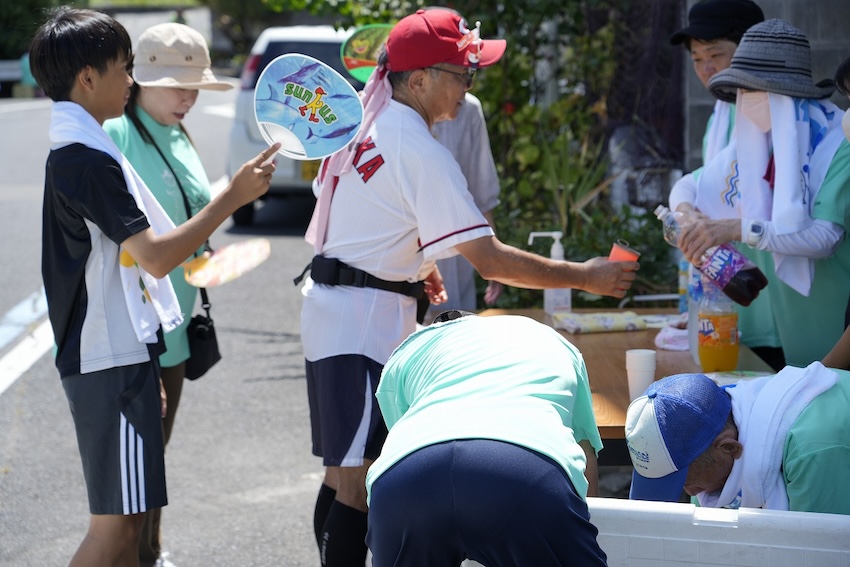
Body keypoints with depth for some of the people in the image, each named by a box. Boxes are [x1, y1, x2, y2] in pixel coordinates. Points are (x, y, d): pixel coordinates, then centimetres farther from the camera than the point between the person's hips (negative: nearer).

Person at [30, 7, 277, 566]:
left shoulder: (74, 151, 15)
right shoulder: (87, 158, -18)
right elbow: (156, 257, -21)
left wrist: (146, 370, 24)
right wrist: (233, 197, -16)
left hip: (119, 355, 10)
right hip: (113, 359, -10)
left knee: (127, 517, 14)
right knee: (117, 520, -10)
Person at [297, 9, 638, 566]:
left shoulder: (361, 121, 9)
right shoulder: (420, 152, -19)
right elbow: (489, 258, -21)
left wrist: (411, 264, 24)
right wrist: (585, 276, -15)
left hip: (329, 310, 10)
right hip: (365, 322, -10)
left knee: (343, 474, 16)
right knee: (358, 482, -10)